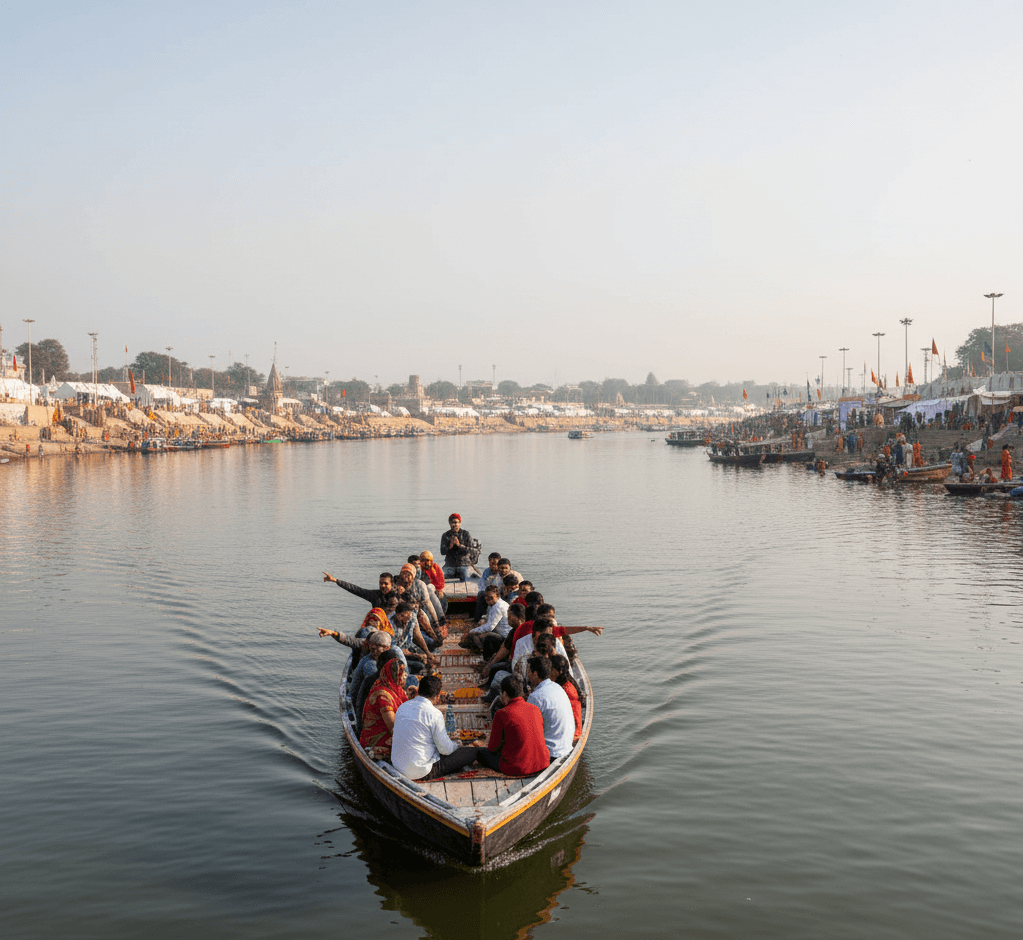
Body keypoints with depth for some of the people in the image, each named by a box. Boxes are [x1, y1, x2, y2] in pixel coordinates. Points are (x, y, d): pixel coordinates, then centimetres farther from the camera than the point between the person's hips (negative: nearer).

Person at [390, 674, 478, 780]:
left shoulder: (403, 707, 5)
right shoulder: (434, 714, -16)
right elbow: (446, 749, -11)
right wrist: (456, 746, 13)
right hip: (421, 773, -8)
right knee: (473, 752, -2)